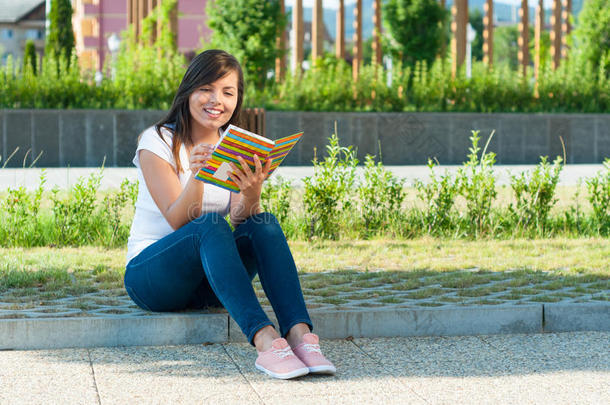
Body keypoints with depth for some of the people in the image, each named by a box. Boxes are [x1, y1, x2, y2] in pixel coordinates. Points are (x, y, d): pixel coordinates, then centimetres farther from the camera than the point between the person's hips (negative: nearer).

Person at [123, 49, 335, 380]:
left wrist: (252, 193, -31)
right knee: (210, 225, -33)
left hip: (209, 284, 4)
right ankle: (265, 339, -50)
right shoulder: (157, 141, -5)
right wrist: (196, 175, -35)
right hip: (150, 275, -4)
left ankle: (299, 332, -43)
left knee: (264, 225, -24)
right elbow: (178, 221, -17)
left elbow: (239, 221, -9)